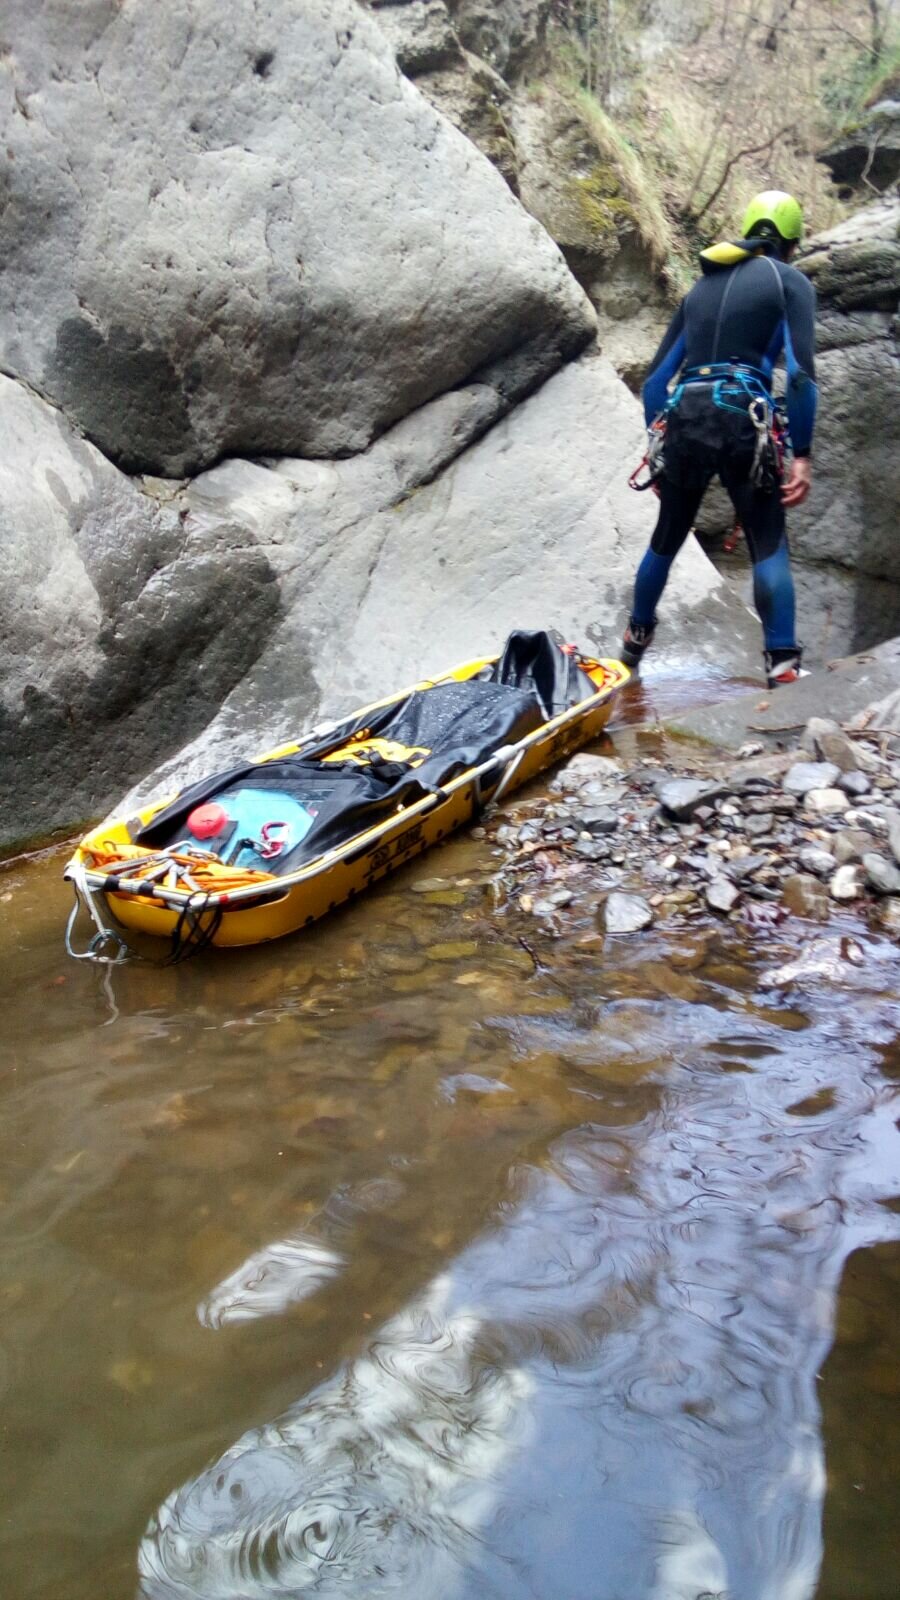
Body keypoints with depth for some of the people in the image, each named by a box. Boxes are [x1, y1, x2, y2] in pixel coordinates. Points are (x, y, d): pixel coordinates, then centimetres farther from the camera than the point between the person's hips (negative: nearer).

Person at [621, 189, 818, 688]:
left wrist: (659, 447, 24)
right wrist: (802, 454, -7)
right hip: (743, 419, -4)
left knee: (666, 539, 21)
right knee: (769, 547, 1)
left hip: (683, 420, 5)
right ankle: (782, 665, -7)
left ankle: (636, 638, 36)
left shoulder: (702, 286, 23)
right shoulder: (790, 281, 8)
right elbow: (801, 373, -6)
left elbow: (656, 378, 19)